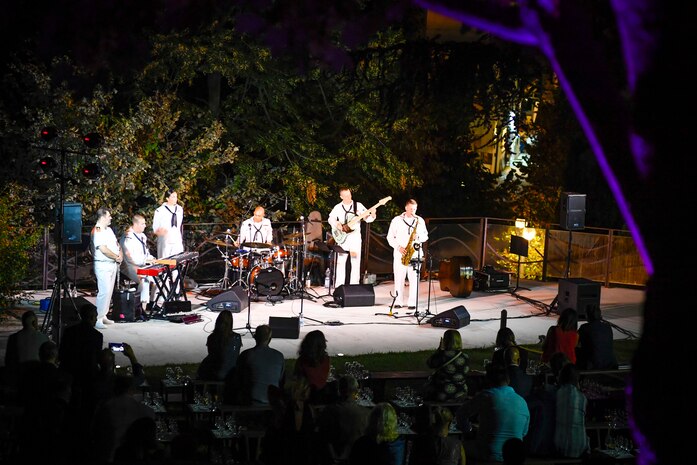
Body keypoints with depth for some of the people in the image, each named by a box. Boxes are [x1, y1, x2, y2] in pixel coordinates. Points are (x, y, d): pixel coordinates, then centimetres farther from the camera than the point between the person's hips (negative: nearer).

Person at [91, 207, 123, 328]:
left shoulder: (108, 230, 16)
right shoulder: (97, 231, -14)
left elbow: (116, 243, 22)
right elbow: (104, 249, -21)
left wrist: (120, 254, 2)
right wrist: (117, 257, -9)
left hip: (113, 264, 9)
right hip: (103, 265, -9)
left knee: (109, 291, 11)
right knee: (104, 292, -15)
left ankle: (103, 316, 18)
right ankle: (97, 319, -14)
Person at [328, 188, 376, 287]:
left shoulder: (358, 205, 1)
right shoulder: (338, 207, 6)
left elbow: (367, 219, -3)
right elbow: (330, 218, 11)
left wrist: (372, 215, -23)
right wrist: (336, 224, -9)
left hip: (355, 237, -1)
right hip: (342, 238, 1)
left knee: (355, 263, 0)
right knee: (340, 262, -1)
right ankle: (339, 286, 5)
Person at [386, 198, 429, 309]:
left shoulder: (420, 221, 11)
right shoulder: (396, 220, 6)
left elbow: (425, 237, 13)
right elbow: (390, 237, 6)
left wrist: (418, 236, -9)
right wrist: (398, 247, -8)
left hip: (415, 253, 1)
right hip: (400, 253, -1)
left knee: (414, 278, -4)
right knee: (399, 278, -1)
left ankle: (412, 302, 0)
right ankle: (398, 301, 6)